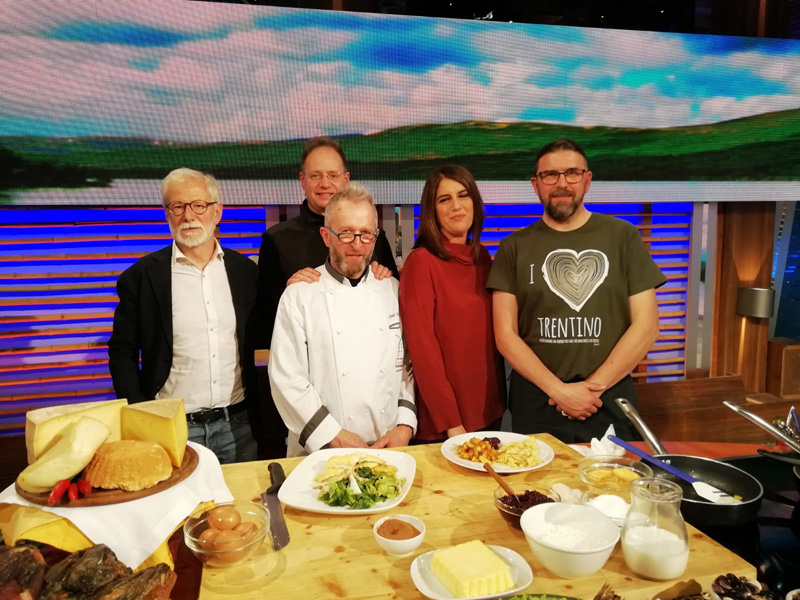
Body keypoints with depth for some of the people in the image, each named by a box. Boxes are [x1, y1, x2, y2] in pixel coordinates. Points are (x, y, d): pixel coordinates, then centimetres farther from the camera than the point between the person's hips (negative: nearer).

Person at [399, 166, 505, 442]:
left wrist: (500, 397, 5)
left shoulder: (483, 258, 5)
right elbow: (422, 347, -17)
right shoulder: (421, 261, -14)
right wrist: (450, 423, -18)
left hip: (489, 408, 6)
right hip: (442, 420, -6)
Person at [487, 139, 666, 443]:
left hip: (609, 402, 0)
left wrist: (594, 385, -10)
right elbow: (505, 334, -3)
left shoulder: (623, 237, 2)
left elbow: (646, 325, -2)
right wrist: (559, 390, -12)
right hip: (535, 402, 0)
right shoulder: (514, 248, 2)